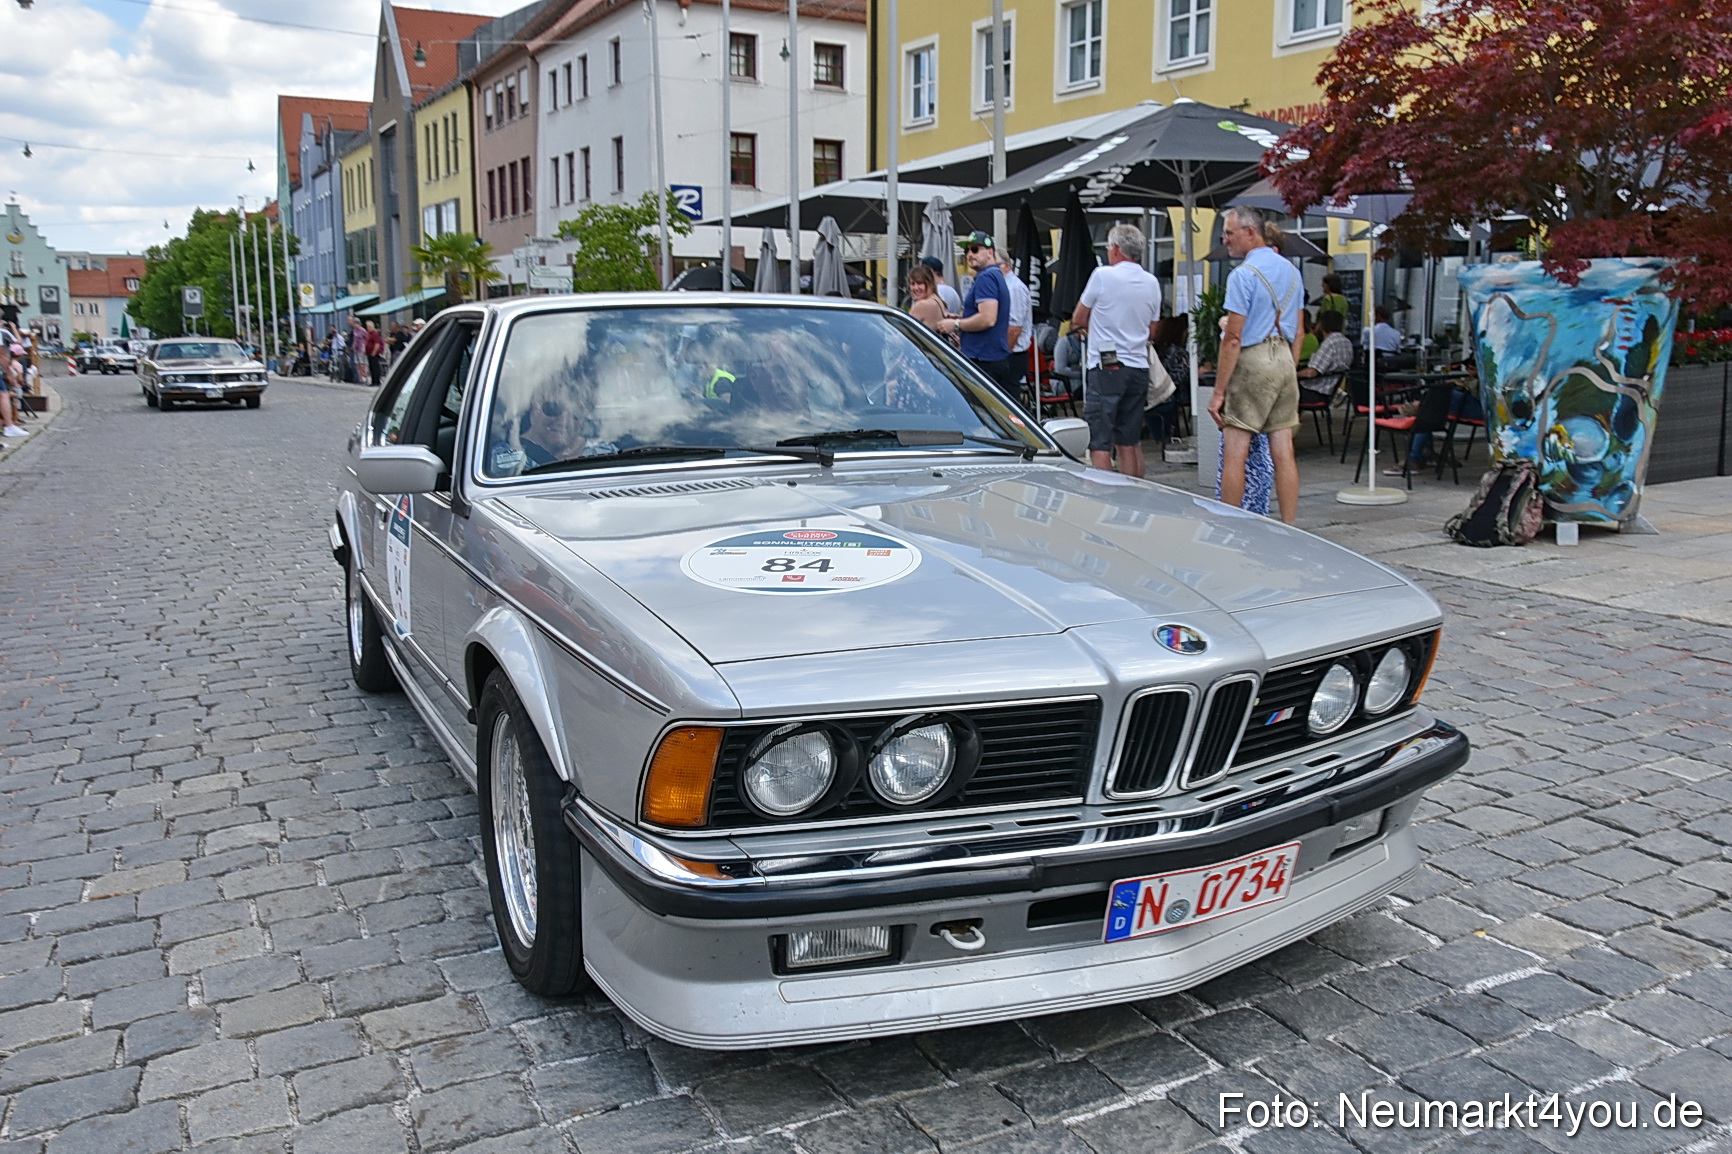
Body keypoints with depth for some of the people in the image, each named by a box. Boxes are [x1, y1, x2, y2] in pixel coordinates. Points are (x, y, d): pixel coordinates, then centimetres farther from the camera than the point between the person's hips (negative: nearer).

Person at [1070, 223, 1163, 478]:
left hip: (1106, 368, -6)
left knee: (1099, 444, -6)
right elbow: (1151, 333, 16)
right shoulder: (1152, 283, 10)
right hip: (1139, 368, 6)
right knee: (1130, 443, 13)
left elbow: (1078, 320, 2)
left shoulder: (1103, 275, -7)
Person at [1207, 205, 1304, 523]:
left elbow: (1234, 339, -14)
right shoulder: (1291, 271, 15)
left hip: (1252, 363, -8)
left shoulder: (1243, 274, -10)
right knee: (1283, 451, 7)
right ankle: (1289, 529, 10)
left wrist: (1219, 392, -12)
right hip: (1284, 359, 8)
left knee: (1235, 451, -3)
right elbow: (1298, 333, 19)